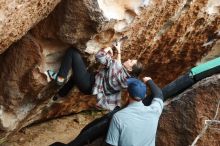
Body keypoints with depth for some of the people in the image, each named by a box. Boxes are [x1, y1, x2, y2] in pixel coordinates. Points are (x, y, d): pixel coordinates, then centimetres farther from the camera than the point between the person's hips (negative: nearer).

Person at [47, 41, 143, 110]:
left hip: (86, 84, -9)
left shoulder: (116, 66, -27)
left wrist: (108, 49, -7)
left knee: (72, 52, -8)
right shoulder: (126, 77, -6)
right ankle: (60, 94, 44)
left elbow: (99, 56, -25)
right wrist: (119, 52, 20)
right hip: (90, 89, 9)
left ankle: (60, 78, -7)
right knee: (76, 75, 40)